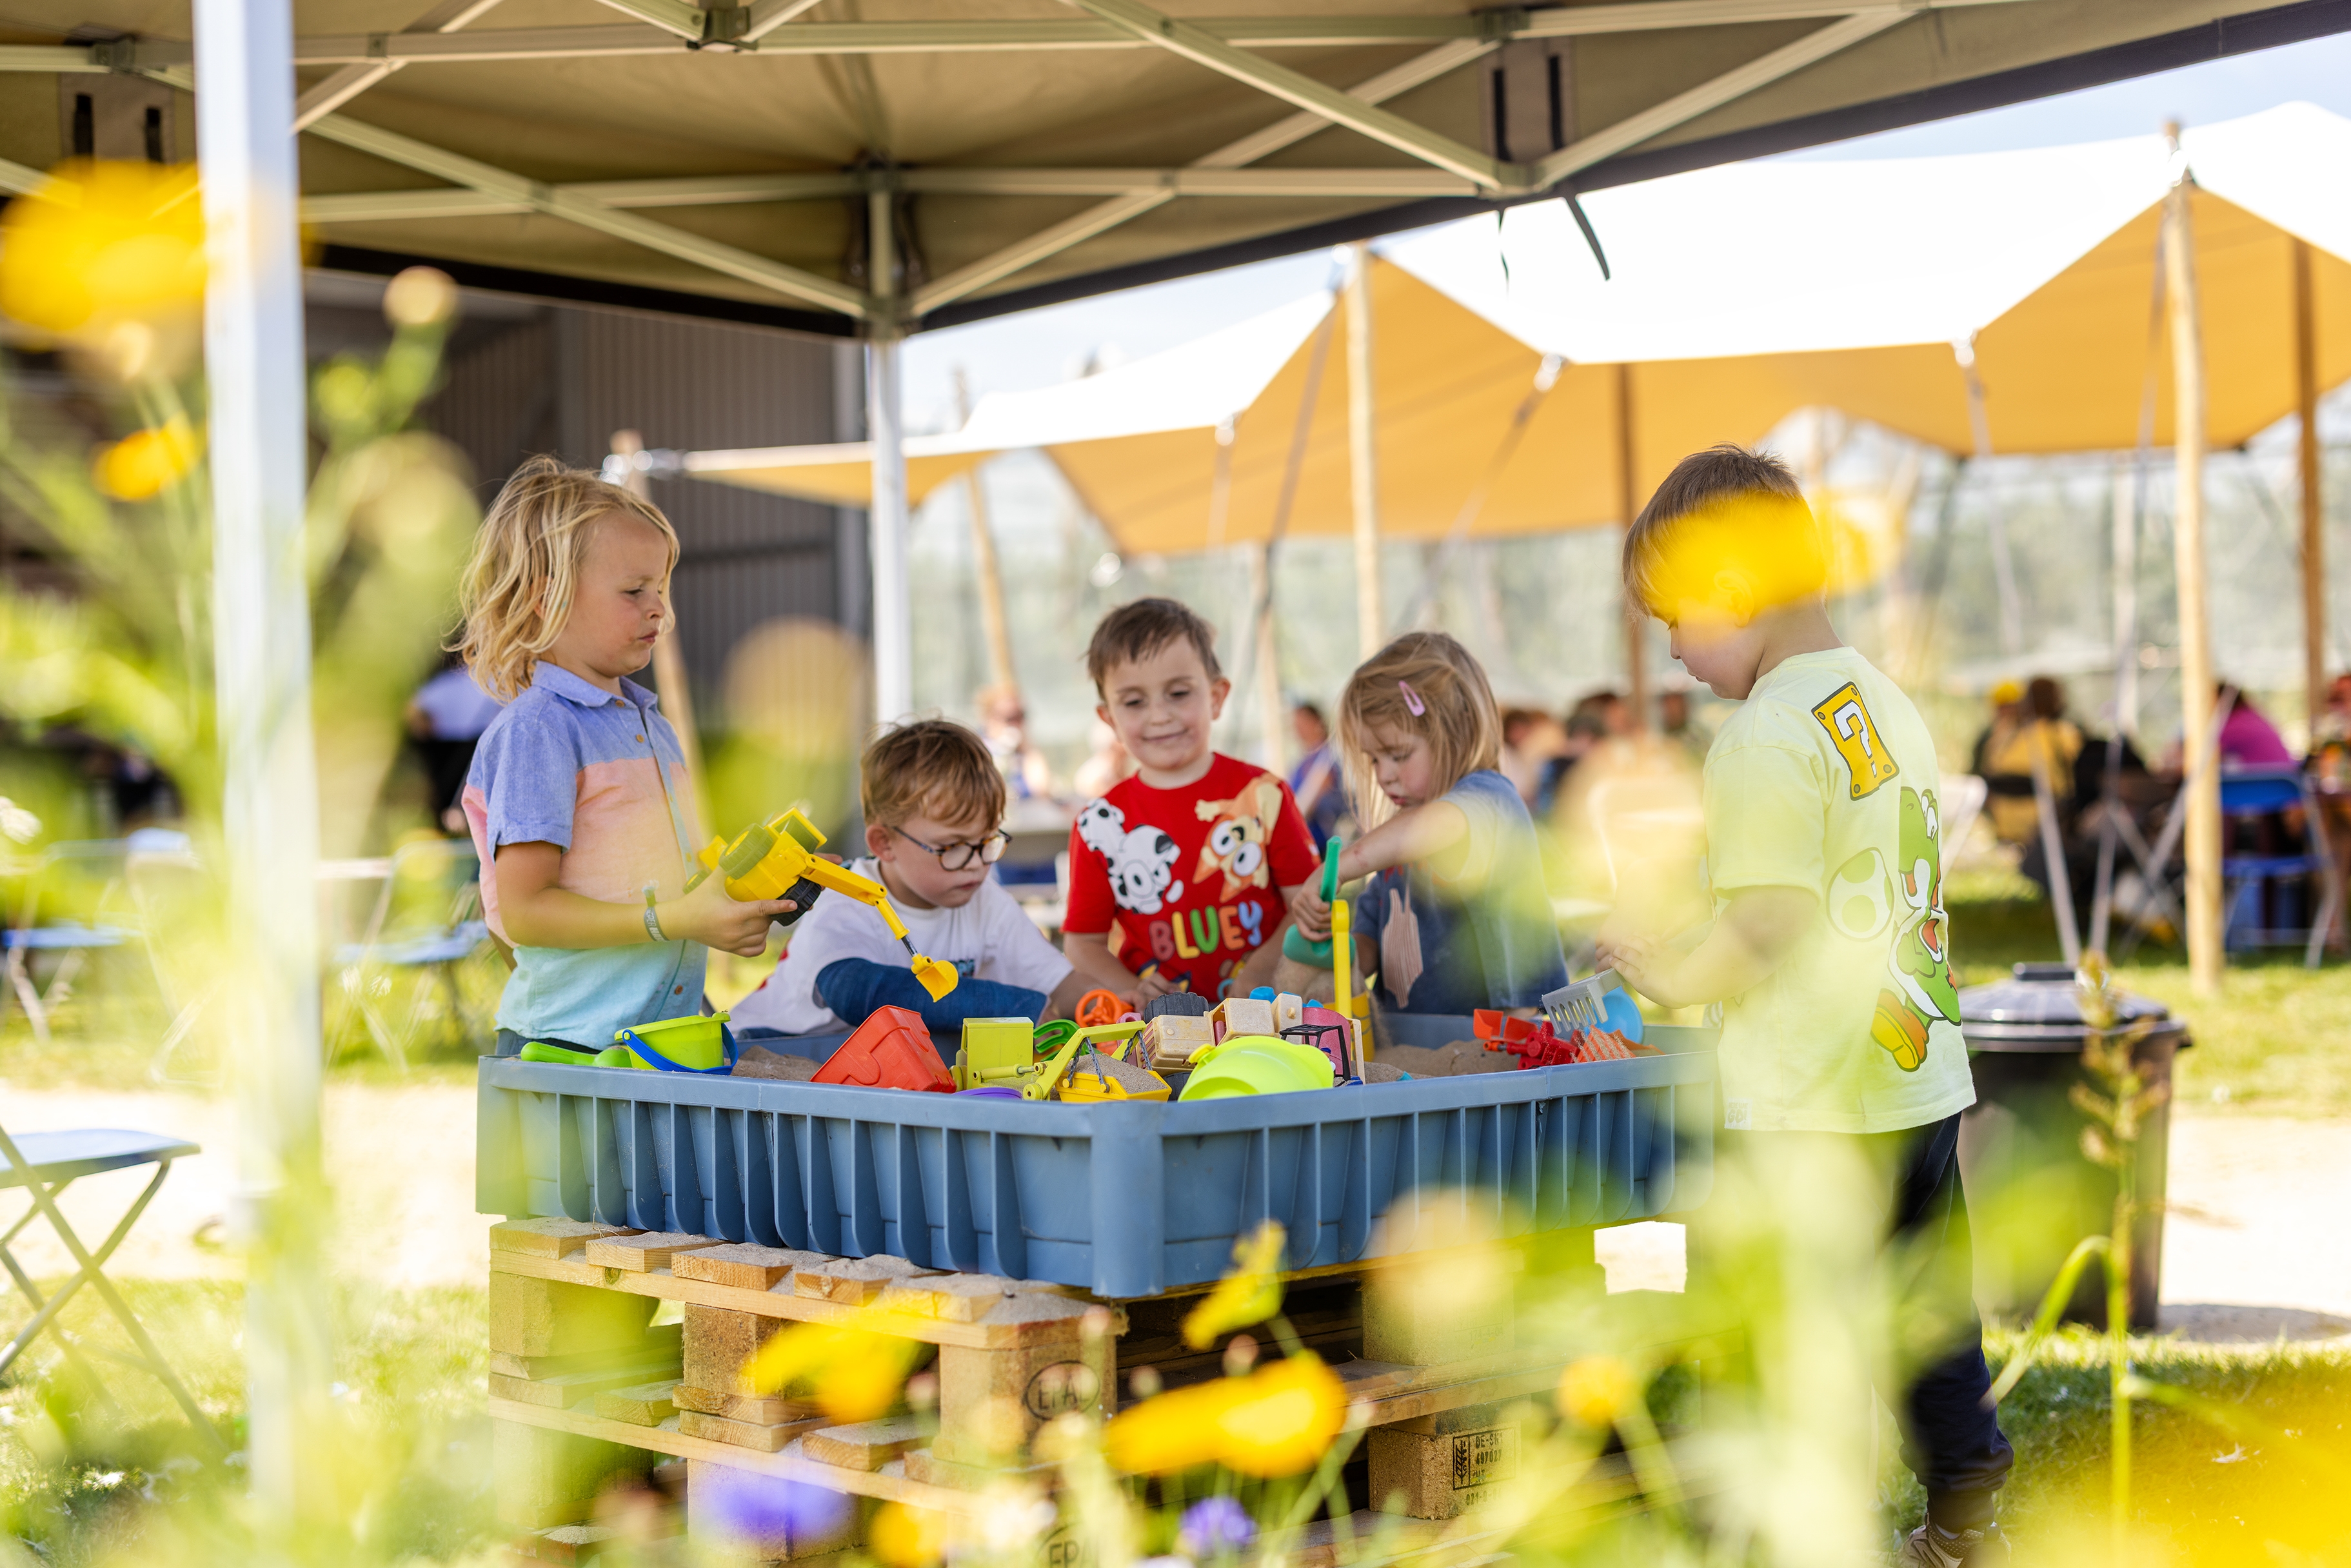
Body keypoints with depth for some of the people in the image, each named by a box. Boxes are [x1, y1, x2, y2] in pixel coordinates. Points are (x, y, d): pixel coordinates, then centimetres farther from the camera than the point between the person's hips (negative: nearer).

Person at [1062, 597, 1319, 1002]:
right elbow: (1084, 941, 10)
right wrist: (1130, 992, -9)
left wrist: (1263, 971, -15)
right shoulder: (1099, 823, 6)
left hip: (1258, 1012, 0)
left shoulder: (1262, 794, 5)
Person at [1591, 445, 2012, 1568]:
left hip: (1807, 1109, -9)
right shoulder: (1891, 706, 10)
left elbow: (1767, 929, -23)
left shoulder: (1765, 738, -17)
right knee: (1929, 1318, 19)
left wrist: (1671, 976, -6)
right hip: (1923, 1079, 9)